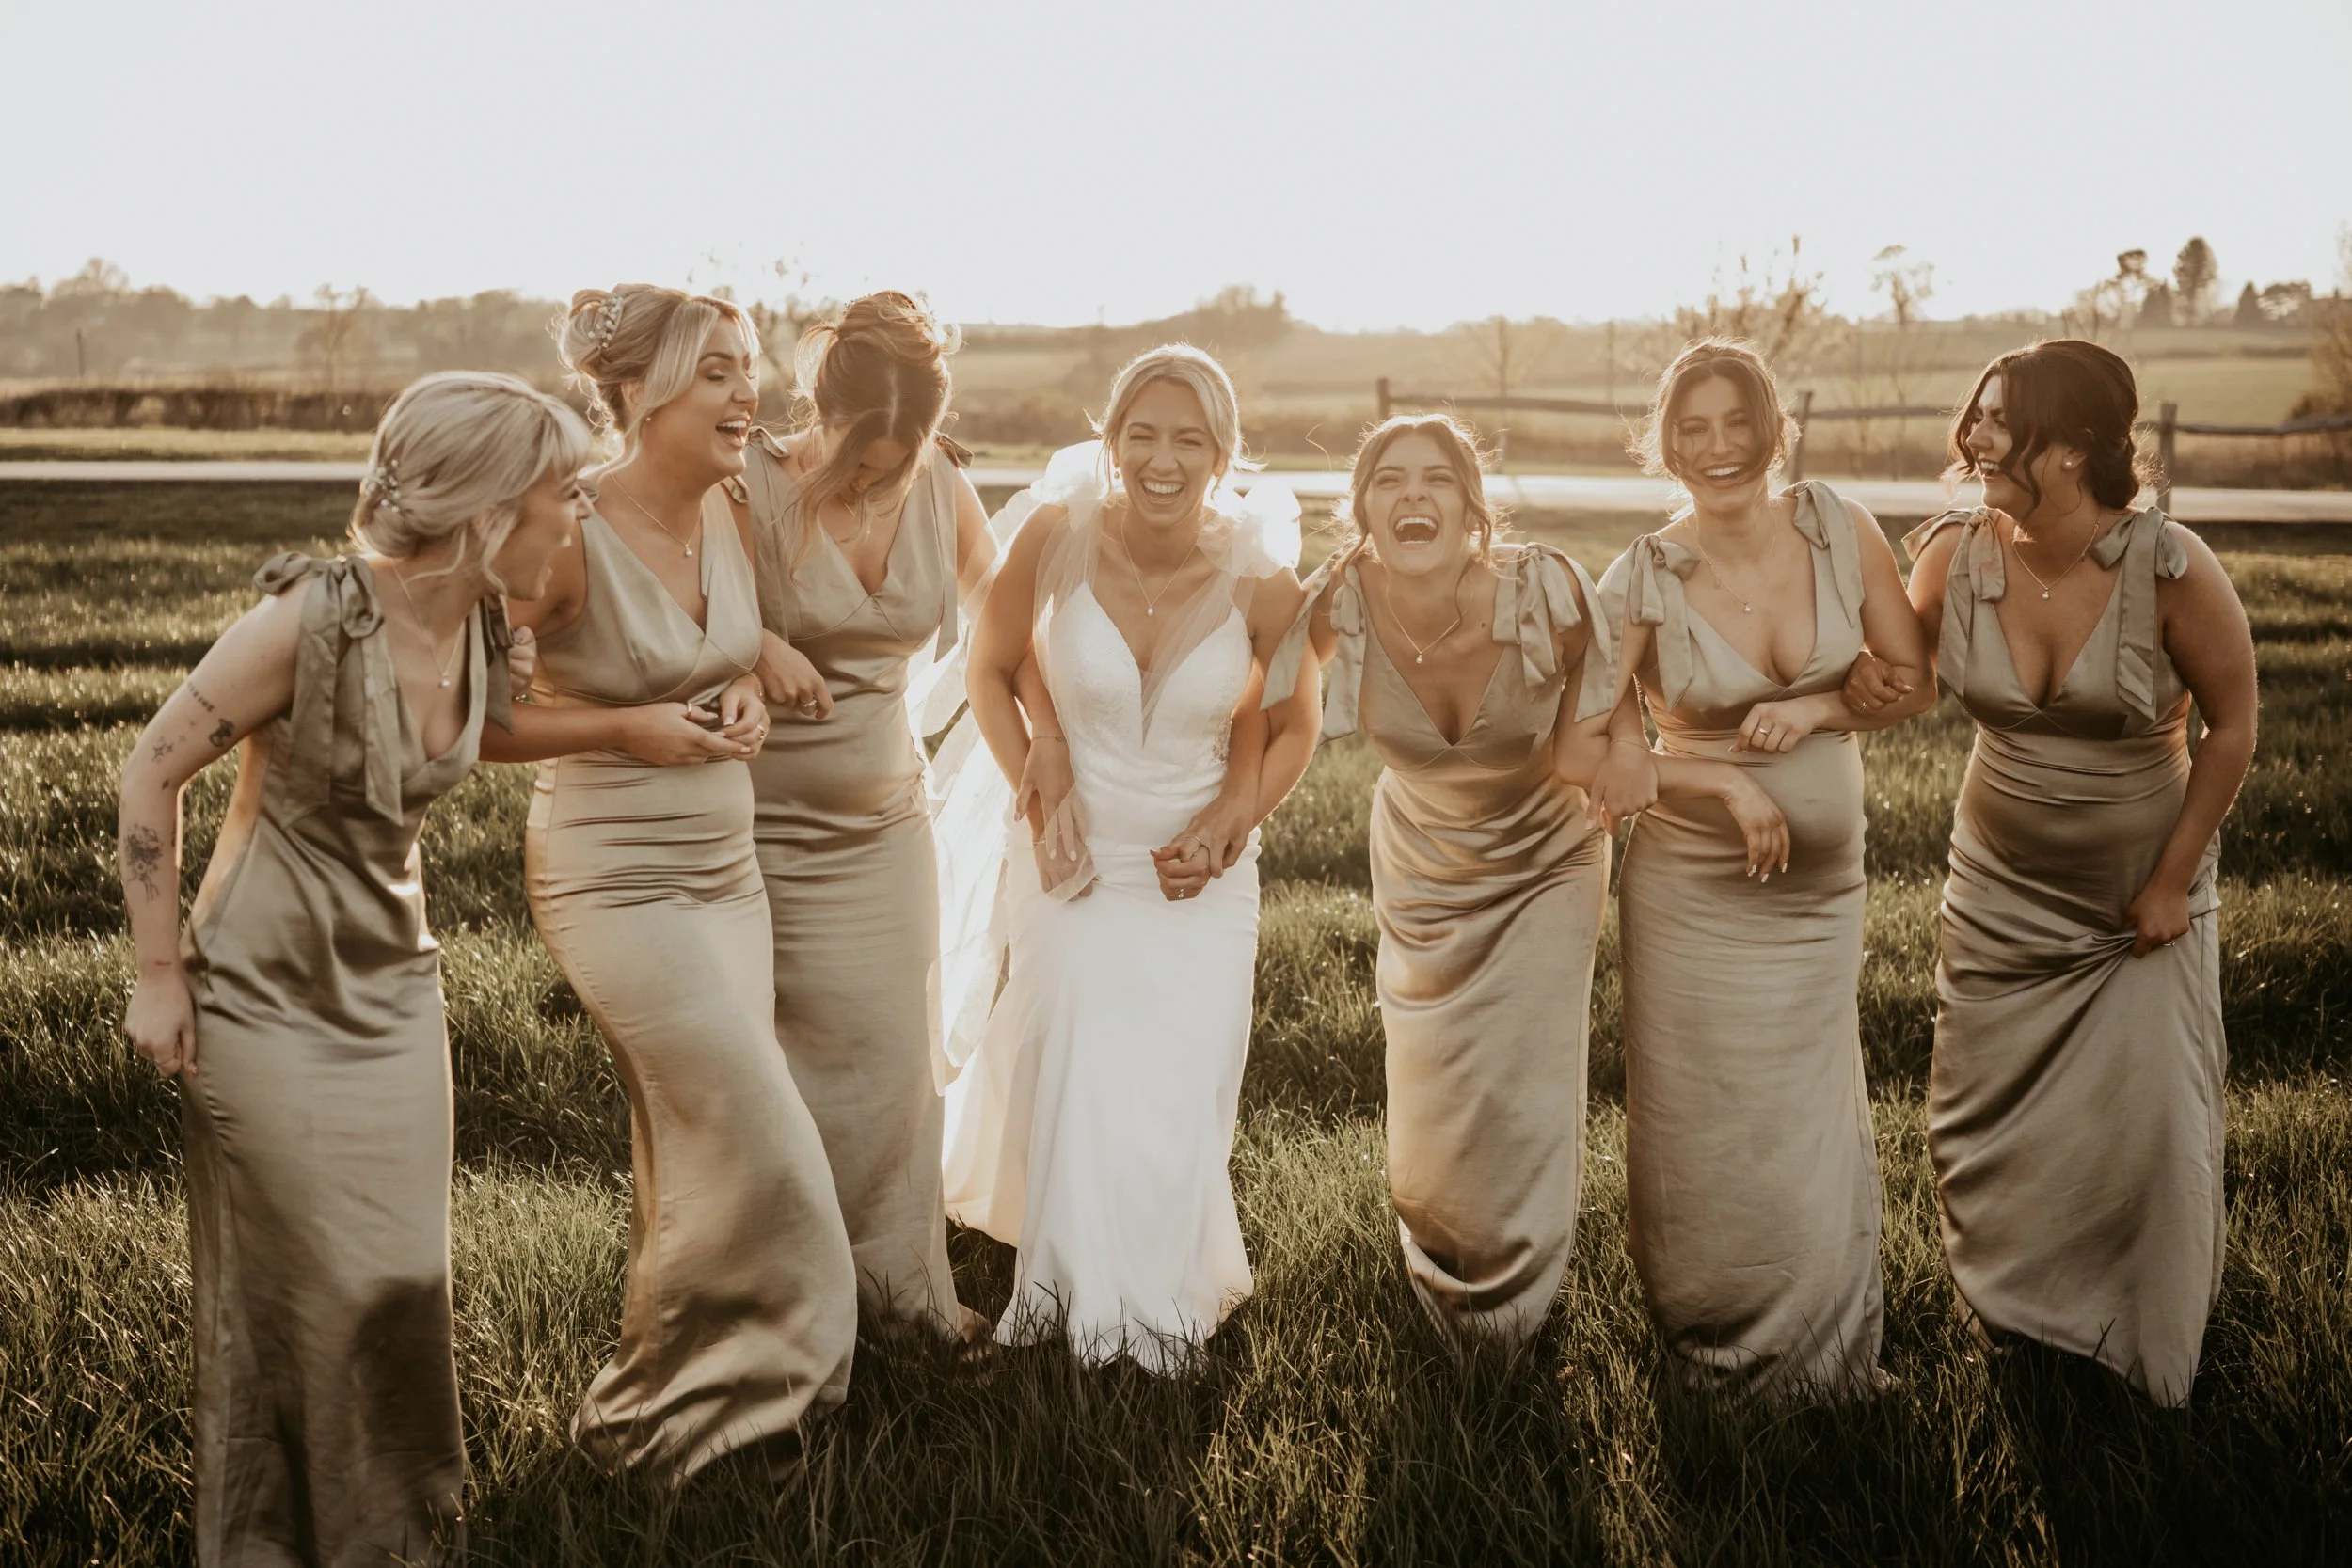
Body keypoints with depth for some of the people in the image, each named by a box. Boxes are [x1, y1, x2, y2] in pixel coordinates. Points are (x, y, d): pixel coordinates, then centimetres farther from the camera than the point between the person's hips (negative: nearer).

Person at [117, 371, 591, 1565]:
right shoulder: (312, 618, -23)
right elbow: (151, 773, -14)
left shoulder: (481, 627, -4)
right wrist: (160, 974, -10)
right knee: (296, 1292, 4)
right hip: (268, 1003, -6)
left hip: (394, 990, 6)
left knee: (400, 1280, 11)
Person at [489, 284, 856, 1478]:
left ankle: (675, 1397, 31)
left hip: (725, 868, 7)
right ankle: (656, 1413, 15)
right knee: (760, 1142, -5)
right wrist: (623, 729, -19)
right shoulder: (574, 537, -19)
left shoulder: (723, 513, 2)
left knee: (701, 1146, 14)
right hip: (615, 879, -7)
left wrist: (743, 693, 0)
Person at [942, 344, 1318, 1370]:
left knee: (1178, 1097, 5)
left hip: (1200, 873, 0)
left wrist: (1231, 827, -10)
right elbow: (991, 670, 1)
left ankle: (1162, 1300, 32)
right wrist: (1035, 790, -7)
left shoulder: (1258, 579, -16)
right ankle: (1067, 1292, 34)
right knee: (1067, 1085, 7)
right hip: (1076, 857, 0)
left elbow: (1291, 726, 2)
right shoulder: (1057, 534, -16)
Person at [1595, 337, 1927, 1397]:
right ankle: (1715, 1347, 29)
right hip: (1696, 890, -2)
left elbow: (1914, 674, 3)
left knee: (1813, 1128, 13)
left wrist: (1816, 708, -14)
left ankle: (1816, 1361, 34)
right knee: (1704, 1130, 6)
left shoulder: (1837, 528, -4)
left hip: (1823, 884, 3)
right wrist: (1725, 785, -17)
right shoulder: (1642, 582, -11)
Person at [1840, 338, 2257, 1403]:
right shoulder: (1956, 551, -14)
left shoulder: (2169, 566, -24)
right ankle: (2008, 1312, 38)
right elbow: (1914, 681, 4)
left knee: (2147, 1123, 2)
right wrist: (1874, 690, -21)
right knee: (1988, 1116, 11)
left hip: (2143, 894, -3)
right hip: (2002, 890, 3)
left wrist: (2173, 882, -7)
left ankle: (2140, 1348, 28)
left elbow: (2231, 724, -11)